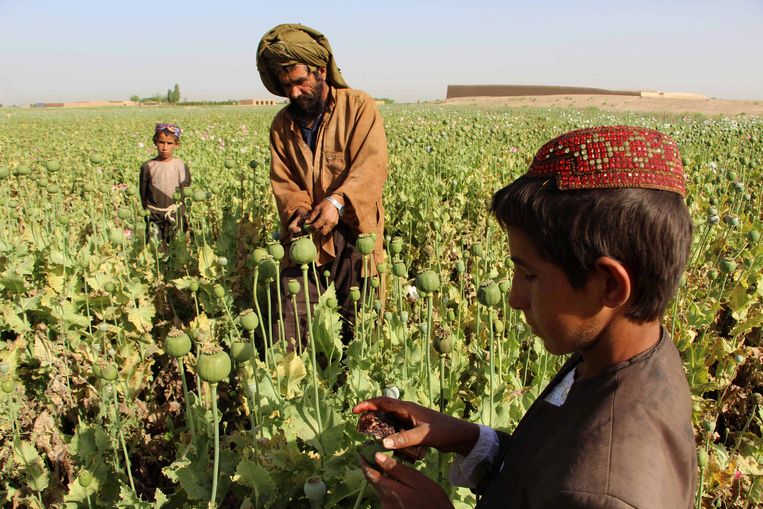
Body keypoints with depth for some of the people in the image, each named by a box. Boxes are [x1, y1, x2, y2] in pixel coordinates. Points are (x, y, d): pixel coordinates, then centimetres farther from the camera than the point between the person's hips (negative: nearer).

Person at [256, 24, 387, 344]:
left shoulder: (359, 107, -2)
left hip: (353, 236, -3)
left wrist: (337, 200, -31)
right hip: (305, 239, 4)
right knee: (290, 331, 0)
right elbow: (283, 183, 8)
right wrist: (297, 211, -14)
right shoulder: (282, 125, 12)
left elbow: (371, 167, -14)